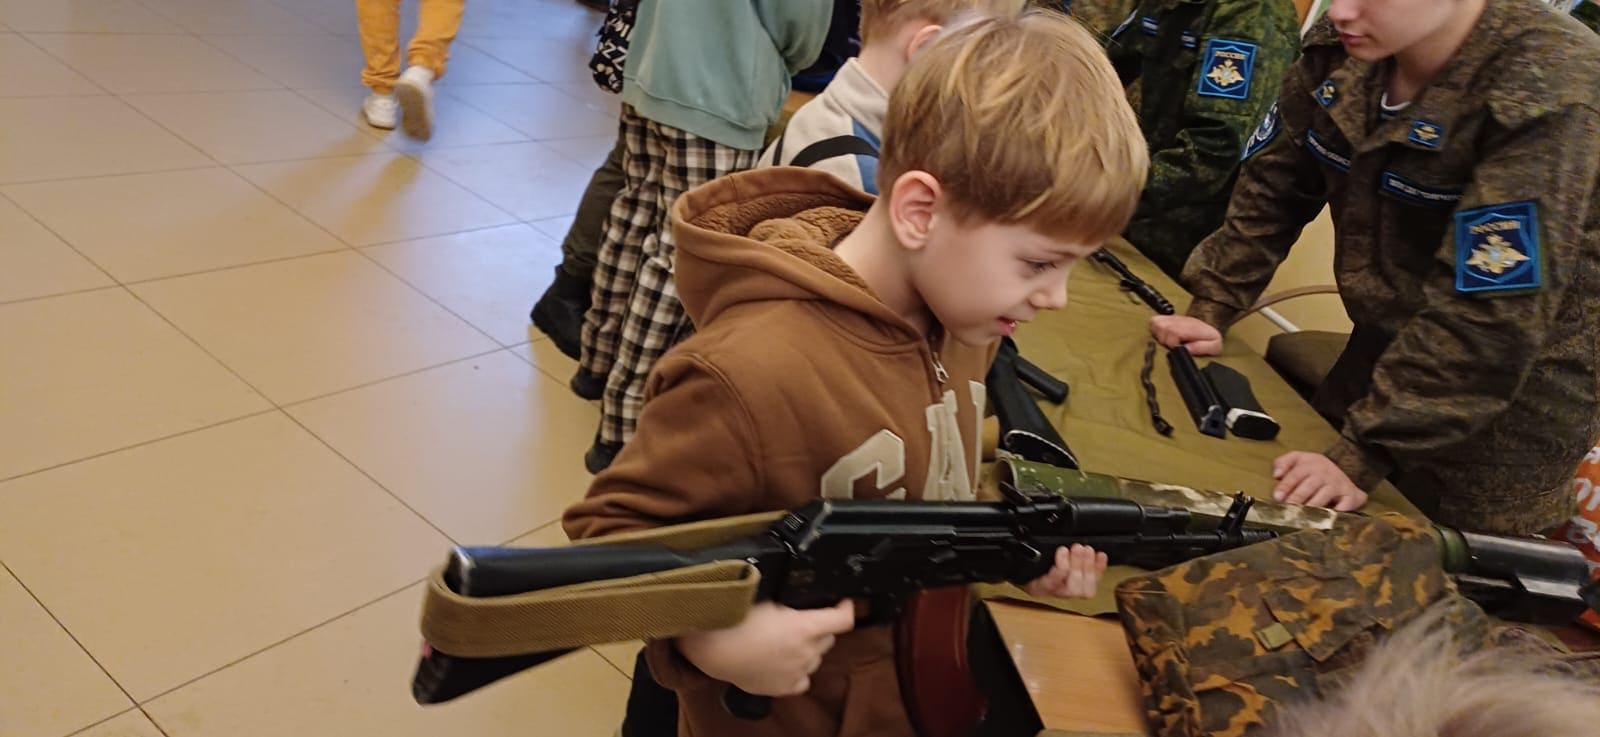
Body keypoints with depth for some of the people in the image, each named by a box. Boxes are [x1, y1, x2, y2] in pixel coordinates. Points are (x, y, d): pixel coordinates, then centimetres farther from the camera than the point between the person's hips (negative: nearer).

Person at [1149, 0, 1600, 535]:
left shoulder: (1548, 98, -29)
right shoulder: (1343, 48, -10)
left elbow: (1491, 319, -31)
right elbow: (1274, 185, 0)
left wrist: (1365, 454, -31)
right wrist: (1212, 309, -7)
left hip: (1511, 402, -6)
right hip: (1382, 347, 6)